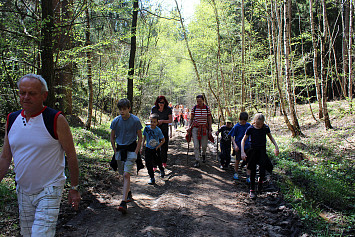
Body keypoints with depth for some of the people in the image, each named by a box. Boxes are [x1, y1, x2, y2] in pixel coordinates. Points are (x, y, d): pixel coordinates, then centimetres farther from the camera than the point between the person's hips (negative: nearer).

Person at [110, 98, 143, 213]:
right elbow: (112, 137, 9)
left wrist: (136, 152, -8)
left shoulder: (135, 120, -9)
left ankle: (124, 202, -16)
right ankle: (128, 193, 38)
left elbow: (140, 137, -2)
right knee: (124, 175, 14)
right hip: (120, 149, 4)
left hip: (131, 149, -4)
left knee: (126, 175, -14)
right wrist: (115, 151, 3)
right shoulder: (116, 121, -3)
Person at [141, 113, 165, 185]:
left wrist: (158, 147, -13)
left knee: (158, 162, 10)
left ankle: (162, 170, 46)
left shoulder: (158, 130, -15)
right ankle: (152, 178, 9)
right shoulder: (147, 128, -7)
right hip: (148, 149, 2)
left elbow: (163, 140, -6)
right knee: (148, 163, -4)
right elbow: (144, 137, 8)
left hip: (156, 149, -2)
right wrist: (142, 146, 5)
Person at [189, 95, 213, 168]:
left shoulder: (207, 108, -1)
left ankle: (203, 154, 38)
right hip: (195, 128, 0)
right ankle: (197, 161, 1)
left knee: (204, 145, 4)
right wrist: (190, 128, 5)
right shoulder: (194, 108, -1)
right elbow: (191, 119, 8)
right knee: (196, 145, -8)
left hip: (204, 129, 0)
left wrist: (210, 129, -1)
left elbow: (209, 119, 3)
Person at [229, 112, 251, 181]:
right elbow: (232, 136, -7)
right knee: (238, 160, 11)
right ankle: (236, 173, 31)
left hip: (247, 145, 3)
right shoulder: (236, 126, -11)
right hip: (238, 146, -2)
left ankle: (248, 176, 3)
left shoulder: (248, 125, 0)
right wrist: (235, 145, -15)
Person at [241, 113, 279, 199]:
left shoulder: (266, 128, -5)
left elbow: (271, 137, 13)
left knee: (262, 170, -14)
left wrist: (276, 147, 6)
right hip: (253, 151, -1)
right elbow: (243, 140, -3)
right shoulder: (250, 129, -10)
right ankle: (252, 190, 15)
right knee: (253, 171, 3)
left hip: (262, 151, 1)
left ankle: (260, 181, 19)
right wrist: (242, 152, -11)